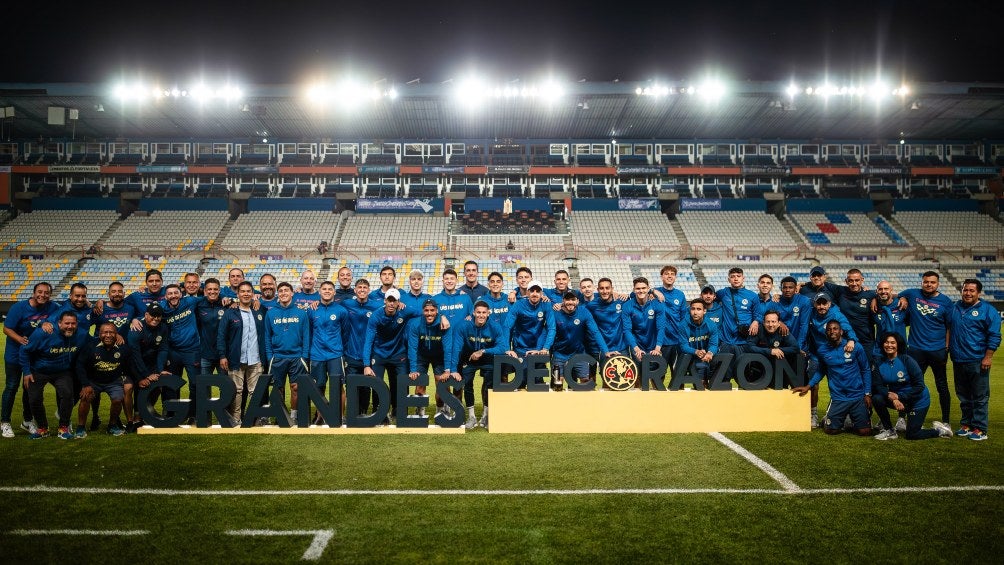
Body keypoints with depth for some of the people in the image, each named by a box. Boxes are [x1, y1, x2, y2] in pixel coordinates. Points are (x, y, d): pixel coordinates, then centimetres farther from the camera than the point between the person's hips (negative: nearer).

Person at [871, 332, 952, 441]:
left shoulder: (906, 360, -20)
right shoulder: (879, 363, -7)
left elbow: (920, 386, -20)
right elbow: (878, 386, -13)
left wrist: (899, 396, -25)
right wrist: (893, 399, -30)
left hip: (918, 400, -4)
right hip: (896, 397, 5)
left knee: (911, 435, -7)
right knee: (877, 398, -23)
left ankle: (940, 430, 21)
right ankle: (889, 431, -5)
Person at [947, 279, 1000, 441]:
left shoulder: (988, 311, -4)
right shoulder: (955, 308, 13)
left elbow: (994, 336, -7)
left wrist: (988, 357, -12)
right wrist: (946, 348, 14)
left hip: (977, 361, -6)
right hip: (958, 360, 6)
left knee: (980, 397, -1)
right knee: (963, 396, 13)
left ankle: (979, 429, 3)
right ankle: (966, 424, 23)